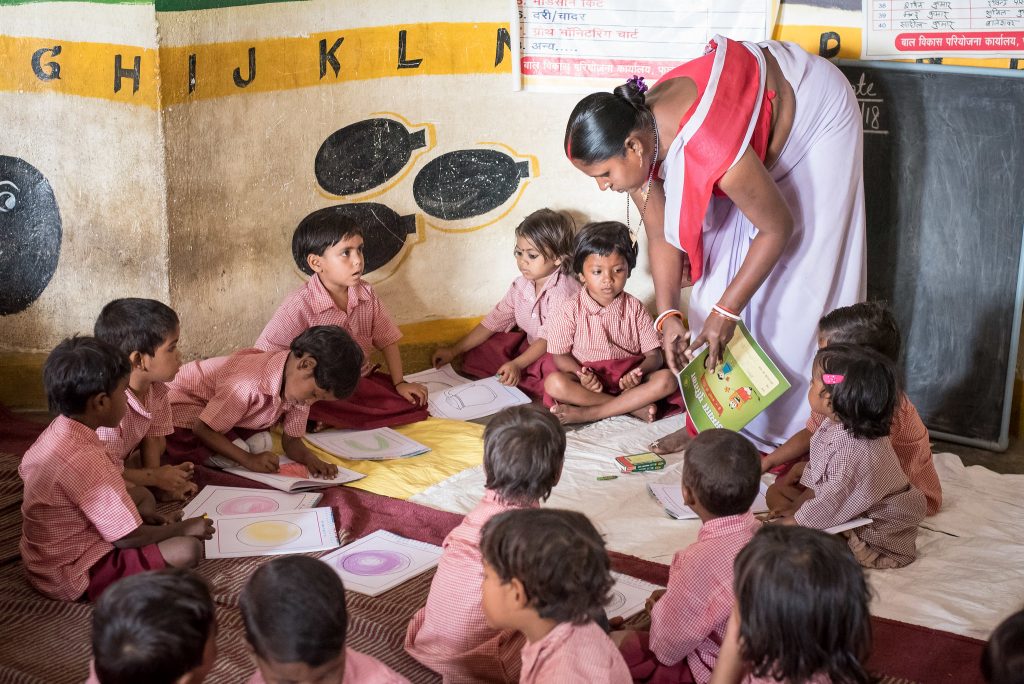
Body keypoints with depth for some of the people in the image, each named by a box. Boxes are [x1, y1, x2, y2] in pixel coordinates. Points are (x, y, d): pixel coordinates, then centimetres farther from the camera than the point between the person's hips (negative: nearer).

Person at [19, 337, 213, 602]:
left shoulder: (58, 432, -2)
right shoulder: (84, 461, -30)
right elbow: (127, 538, -24)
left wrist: (136, 514, 8)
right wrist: (184, 527, -6)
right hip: (75, 575, -10)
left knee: (143, 495, 20)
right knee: (187, 550, -20)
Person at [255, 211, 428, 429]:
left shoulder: (366, 294, -2)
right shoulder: (300, 306, -17)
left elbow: (387, 340, 8)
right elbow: (263, 354, -16)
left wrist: (400, 383, 2)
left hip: (365, 379, 7)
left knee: (416, 404, -14)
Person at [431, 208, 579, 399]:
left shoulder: (562, 290, -22)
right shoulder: (522, 285, 2)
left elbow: (549, 338, -27)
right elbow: (494, 321, 5)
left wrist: (517, 364, -39)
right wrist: (454, 351, 2)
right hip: (530, 346, 8)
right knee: (477, 354, -3)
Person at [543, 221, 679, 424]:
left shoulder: (634, 308, 3)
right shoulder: (572, 309, -1)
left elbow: (654, 355, 0)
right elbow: (559, 355, -3)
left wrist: (638, 372, -24)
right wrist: (581, 375, -24)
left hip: (627, 380, 2)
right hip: (589, 381, -1)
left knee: (667, 380, -25)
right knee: (553, 383, -30)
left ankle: (587, 413, -28)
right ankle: (634, 406, -25)